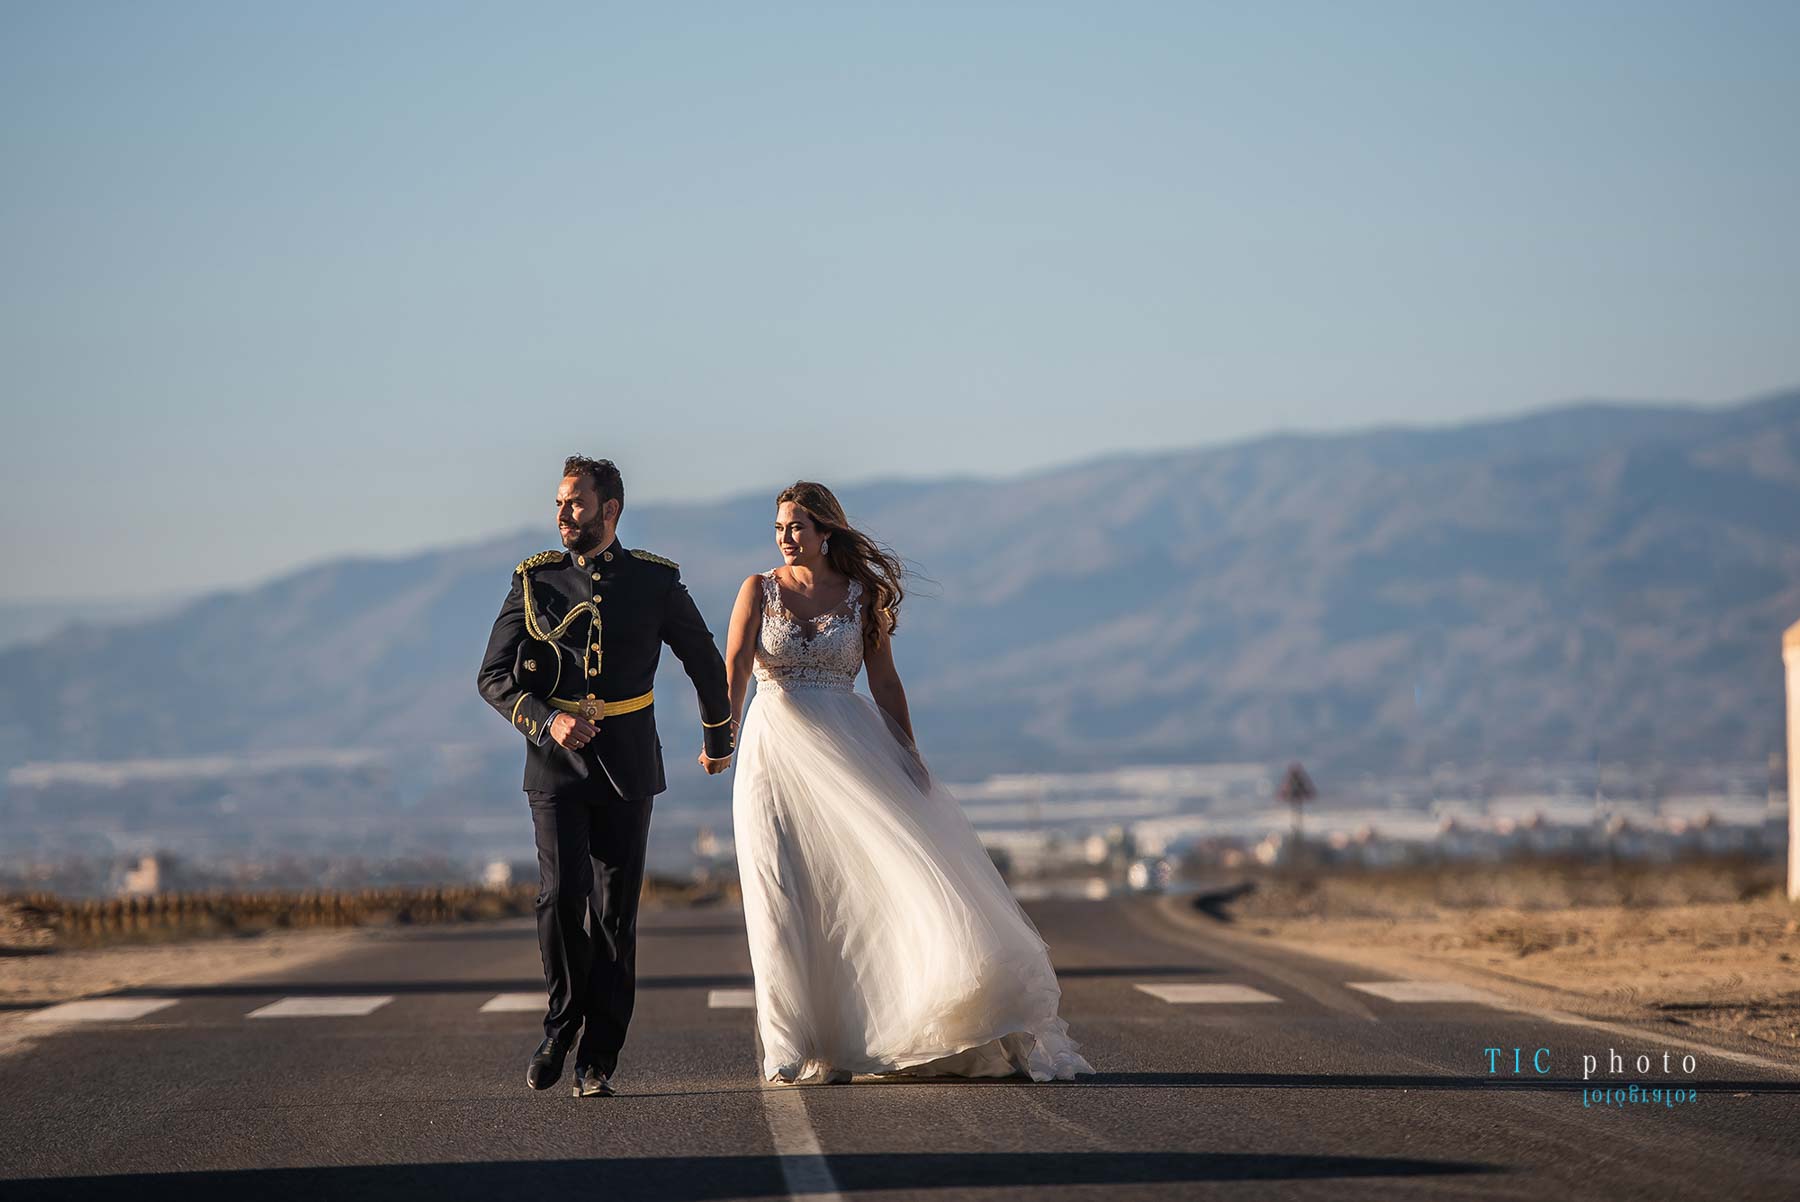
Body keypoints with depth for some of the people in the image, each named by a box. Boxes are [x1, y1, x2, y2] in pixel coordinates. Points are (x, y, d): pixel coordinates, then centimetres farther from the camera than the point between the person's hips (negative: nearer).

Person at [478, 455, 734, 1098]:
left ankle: (598, 1059, 5)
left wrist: (719, 740, 28)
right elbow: (494, 676, 1)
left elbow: (706, 663, 17)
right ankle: (563, 1022, 4)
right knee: (561, 896, -16)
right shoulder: (535, 580, 3)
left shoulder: (655, 581, 2)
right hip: (556, 760, 0)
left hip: (627, 765, 0)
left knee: (615, 912, 0)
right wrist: (547, 720, -16)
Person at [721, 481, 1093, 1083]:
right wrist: (723, 729, -28)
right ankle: (797, 1050, 4)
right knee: (783, 895, -2)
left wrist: (909, 758, -2)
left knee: (890, 873, -7)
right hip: (775, 749, 0)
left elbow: (884, 682, 6)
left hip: (849, 748, 0)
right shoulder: (760, 590, 3)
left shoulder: (861, 594, 5)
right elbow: (736, 665, -10)